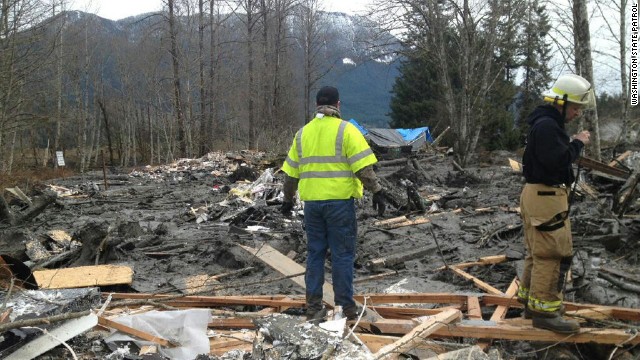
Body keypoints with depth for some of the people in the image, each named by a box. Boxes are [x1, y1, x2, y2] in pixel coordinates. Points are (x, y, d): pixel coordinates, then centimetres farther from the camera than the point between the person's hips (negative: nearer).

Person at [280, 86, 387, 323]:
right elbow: (364, 167, -13)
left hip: (312, 201, 4)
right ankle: (345, 307, 7)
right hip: (340, 200, -4)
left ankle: (314, 308, 14)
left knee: (315, 254, 11)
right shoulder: (346, 130, -4)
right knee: (343, 254, 3)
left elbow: (291, 172, 15)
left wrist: (288, 199, 24)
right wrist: (377, 192, -9)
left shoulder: (303, 133, 11)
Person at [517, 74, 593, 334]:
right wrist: (578, 143, -13)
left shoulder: (547, 123, 16)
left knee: (539, 253, 17)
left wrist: (573, 144, 6)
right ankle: (544, 312, -1)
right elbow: (557, 161, -25)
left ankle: (530, 301, 27)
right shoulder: (547, 125, -18)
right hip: (546, 196, -11)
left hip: (541, 193, 11)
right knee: (554, 254, -7)